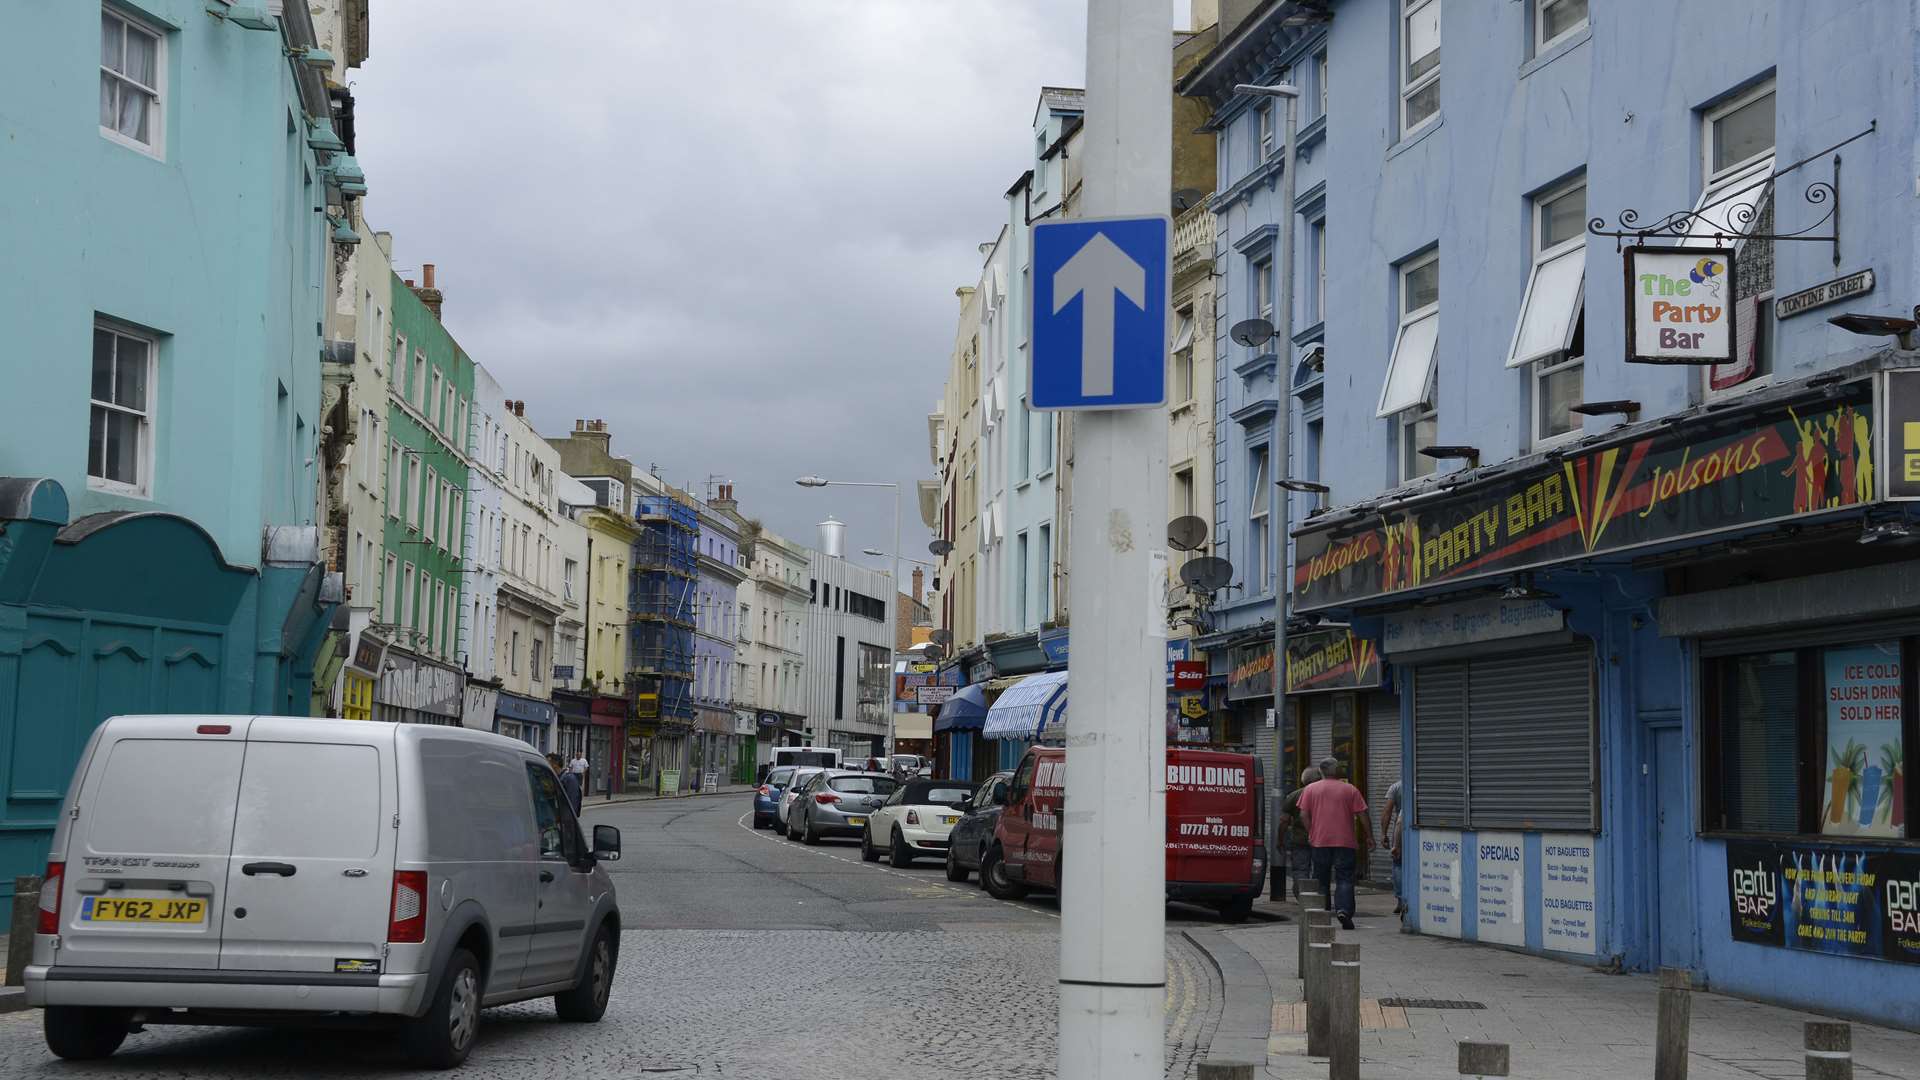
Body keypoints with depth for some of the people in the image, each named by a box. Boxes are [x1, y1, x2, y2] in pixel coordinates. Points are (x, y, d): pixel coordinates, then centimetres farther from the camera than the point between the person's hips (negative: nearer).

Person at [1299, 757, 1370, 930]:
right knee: (1344, 878, -1)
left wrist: (1311, 833, 10)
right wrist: (1367, 837, 9)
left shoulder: (1311, 789, 6)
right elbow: (1362, 814, 1)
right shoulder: (1350, 790, 3)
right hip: (1345, 842, -1)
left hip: (1320, 841, 1)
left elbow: (1304, 814, 0)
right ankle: (1343, 910, -20)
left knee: (1321, 879, 11)